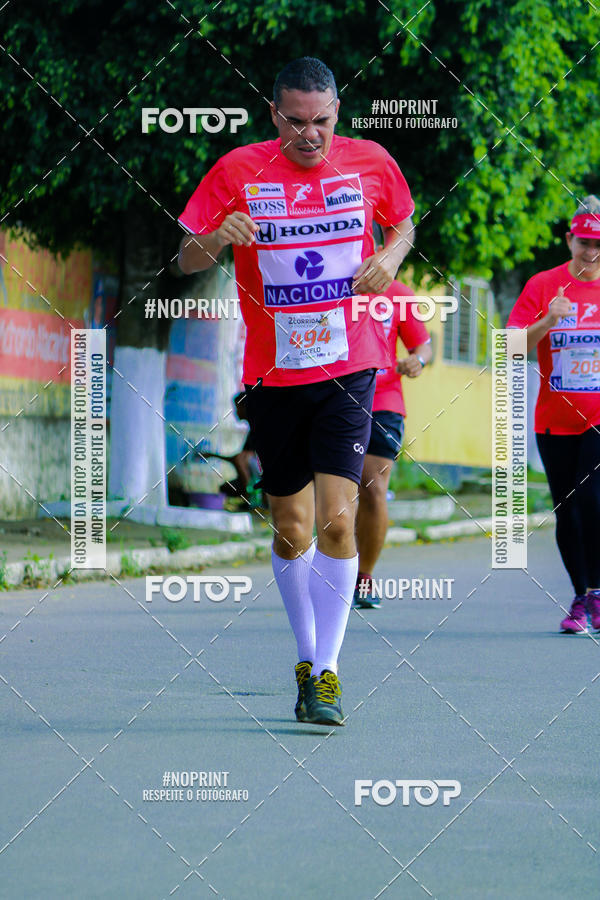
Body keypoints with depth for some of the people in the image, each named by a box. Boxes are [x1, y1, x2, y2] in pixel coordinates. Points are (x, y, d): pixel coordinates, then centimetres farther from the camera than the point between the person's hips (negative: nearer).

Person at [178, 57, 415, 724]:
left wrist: (391, 255, -3)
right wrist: (218, 238, -21)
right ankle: (307, 658, 26)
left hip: (348, 368, -1)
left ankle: (326, 673, -8)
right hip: (273, 373, 1)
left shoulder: (370, 163, 1)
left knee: (336, 520, -14)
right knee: (290, 529, 8)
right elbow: (186, 261, 1)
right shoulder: (238, 172, -2)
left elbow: (404, 222, 19)